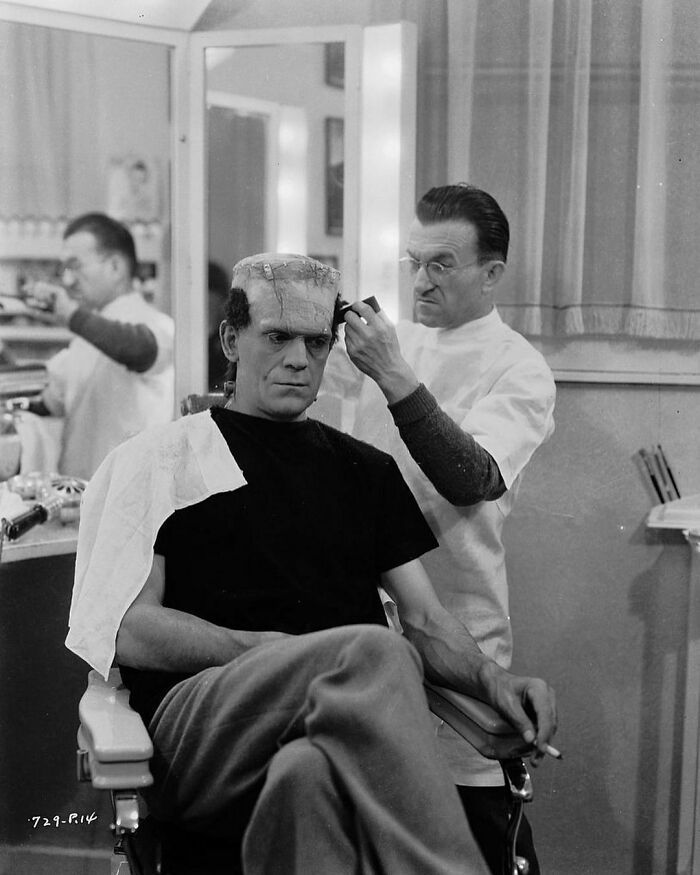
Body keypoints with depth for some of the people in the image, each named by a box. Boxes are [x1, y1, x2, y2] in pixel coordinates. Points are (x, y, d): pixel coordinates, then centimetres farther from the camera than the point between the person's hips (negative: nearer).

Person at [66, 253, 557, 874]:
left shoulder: (366, 469, 27)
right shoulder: (161, 459, 14)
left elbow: (425, 621, 20)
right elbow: (129, 630, 2)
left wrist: (493, 678, -3)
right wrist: (283, 650, -10)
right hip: (198, 718, -2)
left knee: (310, 771, -38)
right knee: (372, 650, -34)